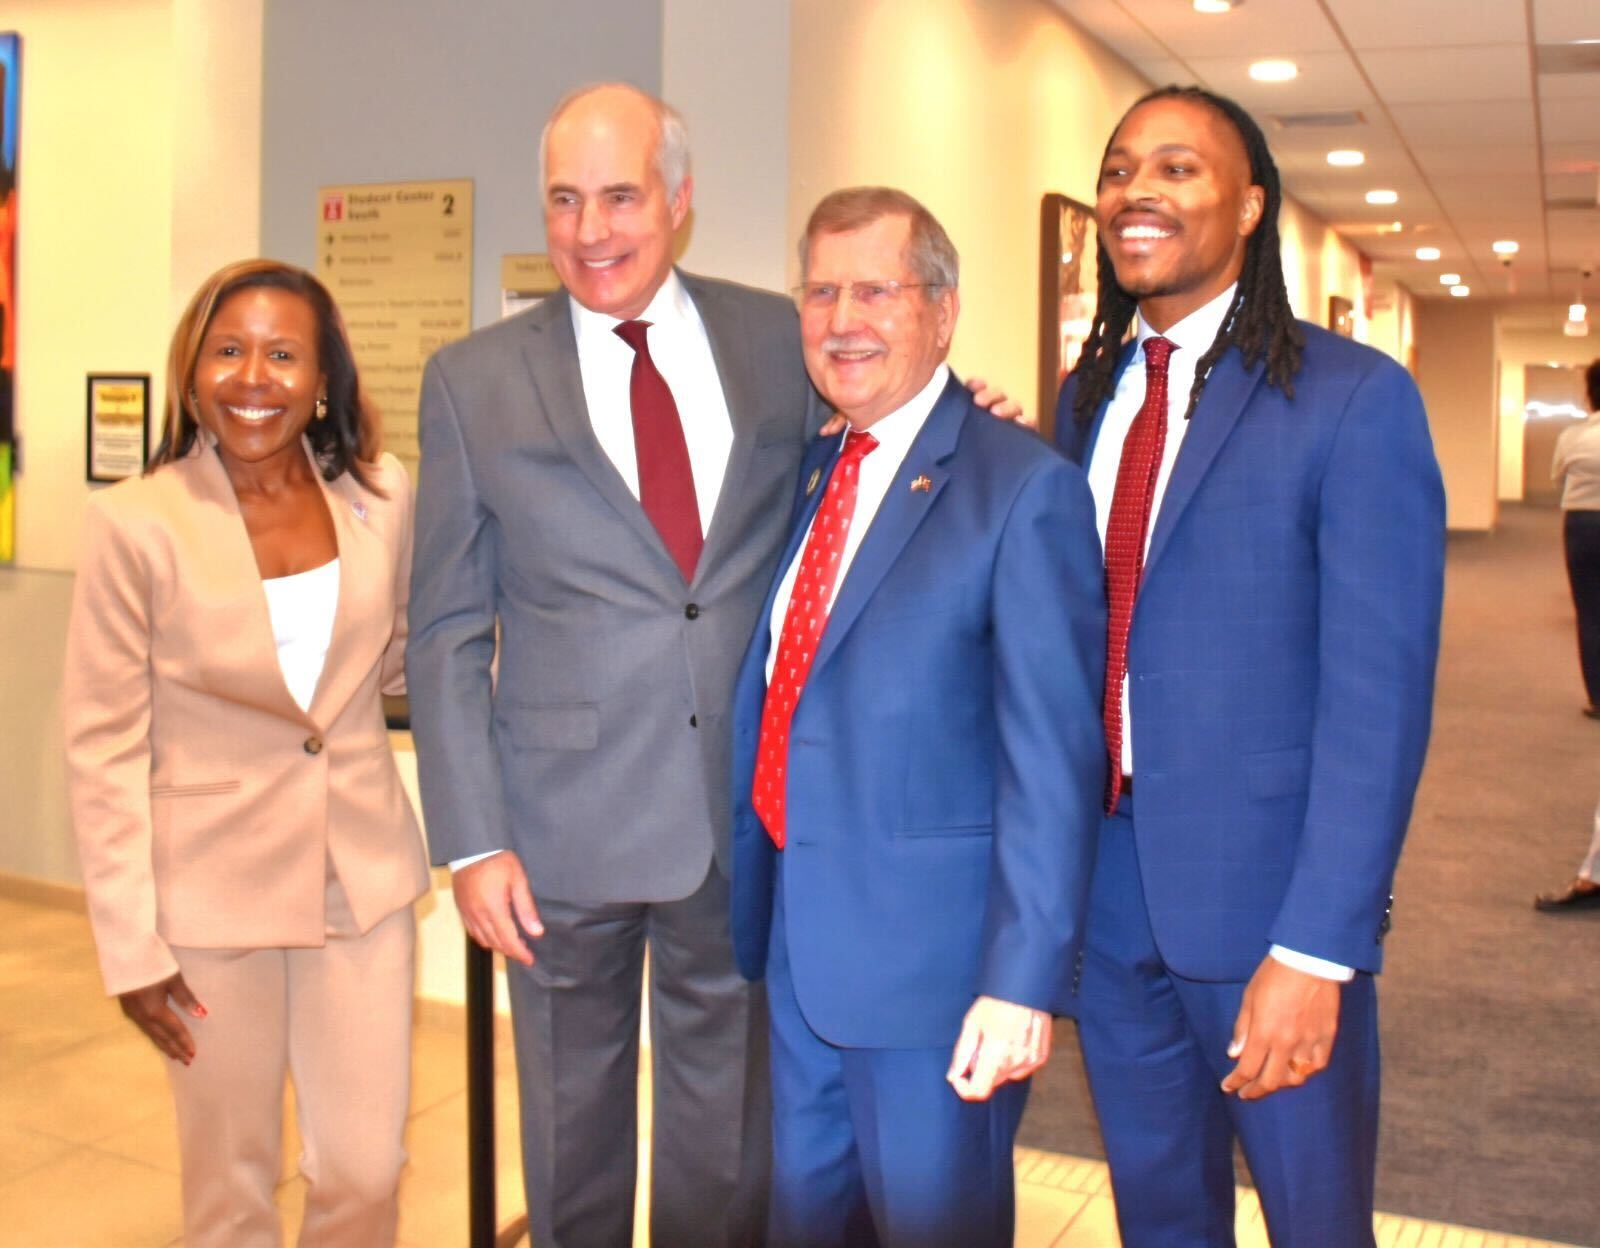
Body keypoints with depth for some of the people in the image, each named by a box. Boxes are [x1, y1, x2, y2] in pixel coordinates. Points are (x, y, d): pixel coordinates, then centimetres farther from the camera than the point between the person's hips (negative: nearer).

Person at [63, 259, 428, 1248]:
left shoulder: (382, 495, -2)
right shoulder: (138, 522, -11)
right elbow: (104, 748, -7)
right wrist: (131, 946, -8)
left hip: (363, 876, 3)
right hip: (214, 893, -2)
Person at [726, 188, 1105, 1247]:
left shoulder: (1025, 490, -15)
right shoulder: (813, 473, 8)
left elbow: (1054, 761, -18)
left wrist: (1022, 984, -20)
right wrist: (759, 910, 15)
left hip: (936, 960, -7)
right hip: (800, 943, 7)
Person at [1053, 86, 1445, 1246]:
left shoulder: (1354, 397, -10)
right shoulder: (1089, 398, 8)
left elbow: (1378, 693, -14)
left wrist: (1317, 947, -18)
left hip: (1266, 893, -4)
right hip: (1105, 888, 5)